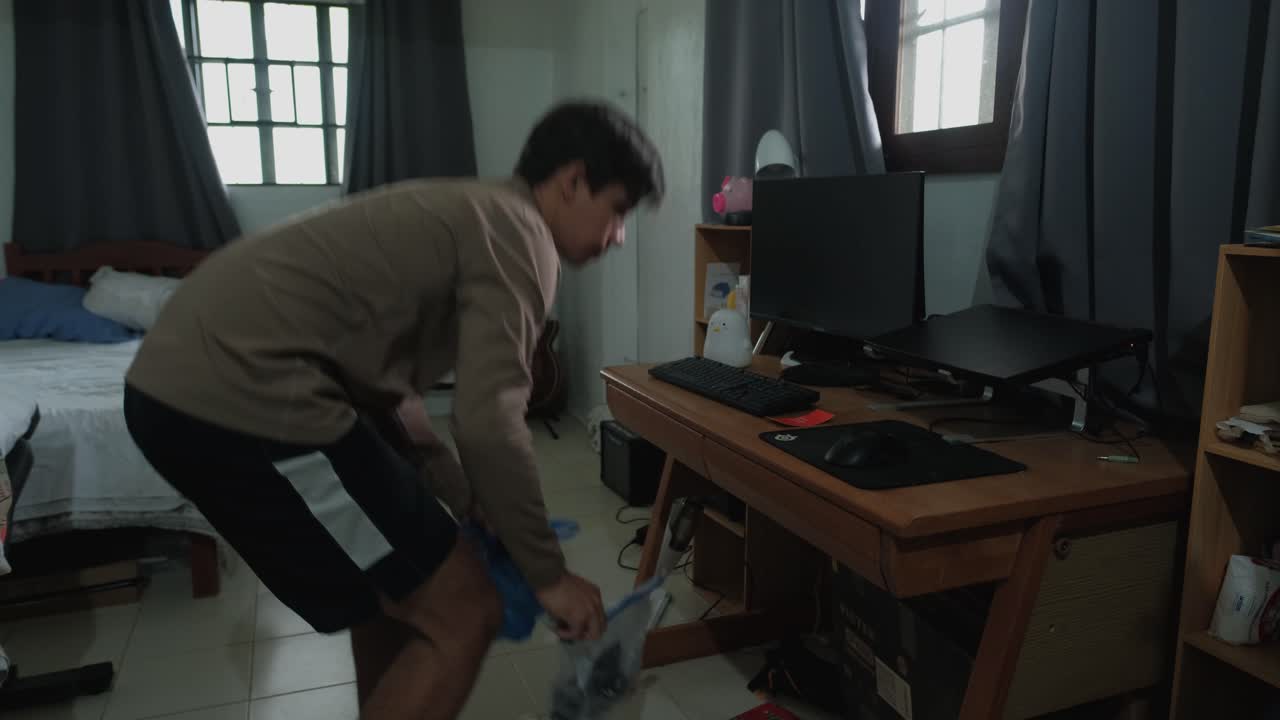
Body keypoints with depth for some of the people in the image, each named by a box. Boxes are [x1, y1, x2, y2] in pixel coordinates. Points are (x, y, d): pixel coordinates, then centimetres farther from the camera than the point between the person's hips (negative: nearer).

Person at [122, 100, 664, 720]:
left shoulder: (464, 213, 22)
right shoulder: (517, 232, -6)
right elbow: (488, 423, -16)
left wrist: (467, 504, 22)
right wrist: (548, 574, -4)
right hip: (244, 395, -11)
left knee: (391, 581, 26)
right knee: (462, 614, -1)